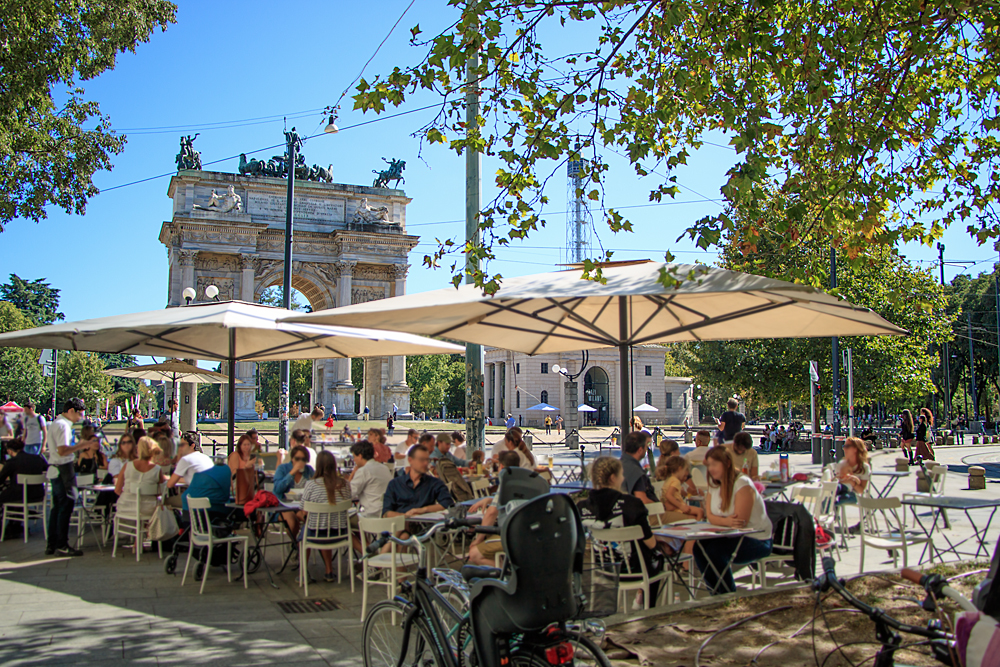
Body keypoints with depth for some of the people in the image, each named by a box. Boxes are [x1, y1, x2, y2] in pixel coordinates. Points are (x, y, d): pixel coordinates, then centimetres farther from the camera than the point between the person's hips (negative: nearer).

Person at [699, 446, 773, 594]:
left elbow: (741, 522, -23)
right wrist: (727, 522, -24)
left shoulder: (742, 484, -19)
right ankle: (716, 593, 2)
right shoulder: (714, 484, 5)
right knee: (699, 548, -16)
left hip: (757, 541, -7)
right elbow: (710, 516, -3)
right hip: (733, 537, 7)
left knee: (715, 551, -27)